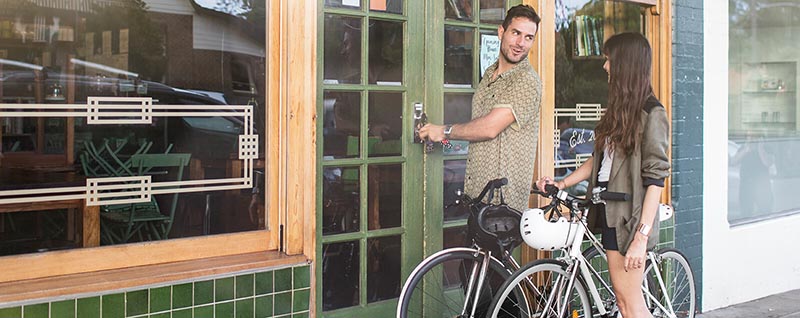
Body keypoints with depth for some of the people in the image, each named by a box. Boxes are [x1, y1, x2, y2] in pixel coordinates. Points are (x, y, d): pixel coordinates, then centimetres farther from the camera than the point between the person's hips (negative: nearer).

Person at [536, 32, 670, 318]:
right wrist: (562, 183, 10)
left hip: (630, 217, -8)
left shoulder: (652, 114, -12)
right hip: (610, 212, 8)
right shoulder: (619, 109, 15)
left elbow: (655, 179, -16)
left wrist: (642, 236, -20)